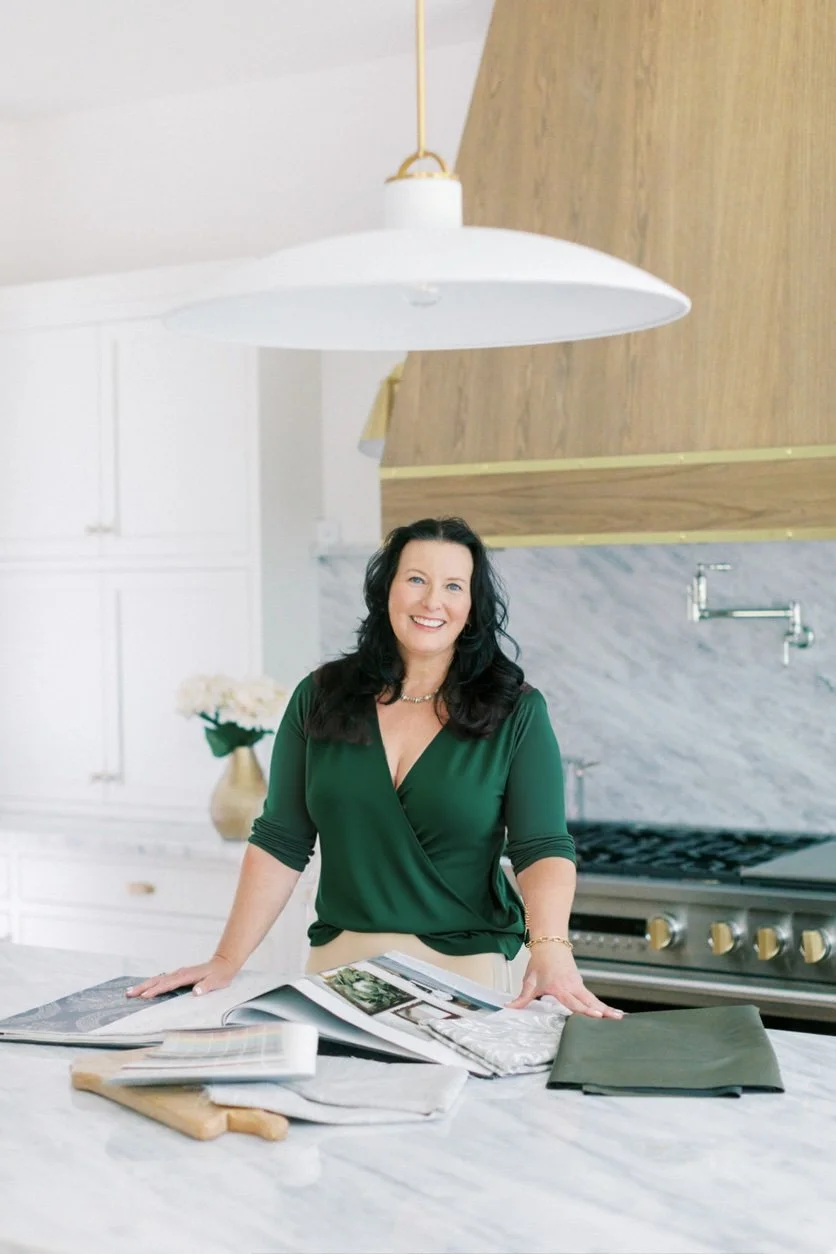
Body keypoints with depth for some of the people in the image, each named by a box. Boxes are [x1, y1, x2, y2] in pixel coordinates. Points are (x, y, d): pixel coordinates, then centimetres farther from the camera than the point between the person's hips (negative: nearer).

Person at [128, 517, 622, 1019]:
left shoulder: (516, 713, -3)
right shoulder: (320, 698, 4)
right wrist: (227, 961, -4)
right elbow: (281, 843, 4)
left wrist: (550, 950, -28)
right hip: (338, 960, 2)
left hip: (463, 971, -2)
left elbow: (543, 847, -10)